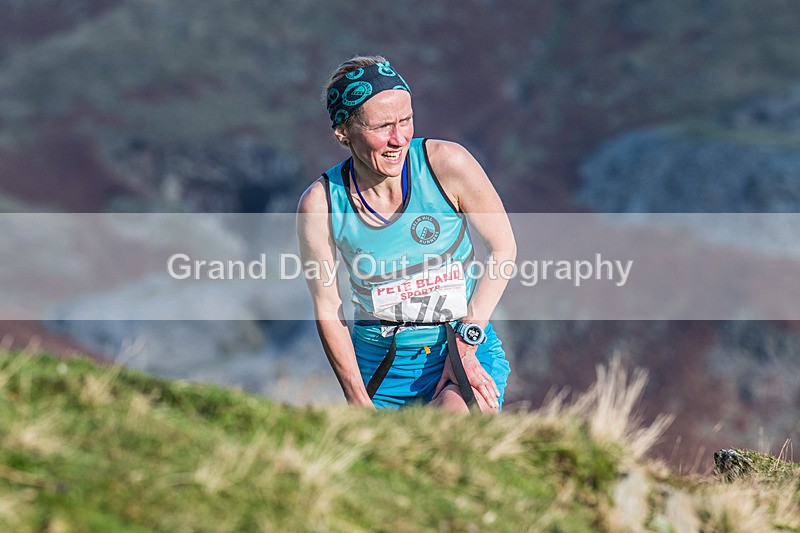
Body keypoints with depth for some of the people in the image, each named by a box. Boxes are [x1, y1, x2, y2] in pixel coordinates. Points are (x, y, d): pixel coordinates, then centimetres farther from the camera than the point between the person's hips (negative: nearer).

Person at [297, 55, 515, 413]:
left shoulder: (447, 163, -12)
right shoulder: (319, 205, -10)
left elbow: (503, 249, -2)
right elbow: (327, 309, -2)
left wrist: (466, 344, -9)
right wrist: (360, 404, -7)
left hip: (468, 348, -2)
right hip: (376, 362, 2)